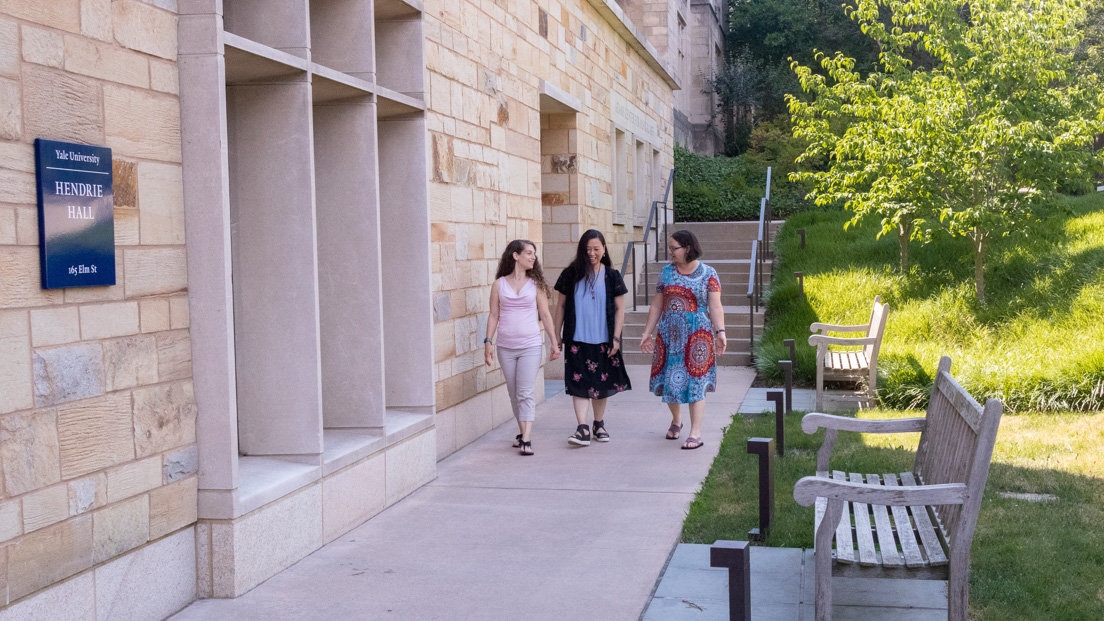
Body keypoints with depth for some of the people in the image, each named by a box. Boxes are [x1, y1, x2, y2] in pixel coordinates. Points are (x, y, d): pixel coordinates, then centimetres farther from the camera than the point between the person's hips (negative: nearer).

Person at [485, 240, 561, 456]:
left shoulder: (535, 284, 5)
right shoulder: (499, 284, 4)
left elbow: (545, 315, 7)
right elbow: (494, 315, 6)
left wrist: (554, 343, 7)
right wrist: (488, 341, 0)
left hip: (530, 346, -1)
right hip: (506, 347, 1)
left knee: (525, 393, -8)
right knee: (514, 394, 9)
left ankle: (526, 440, -11)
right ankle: (522, 432, 24)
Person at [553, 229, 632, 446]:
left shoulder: (612, 276, 2)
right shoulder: (571, 275, 3)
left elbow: (619, 309, 3)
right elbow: (561, 306, 8)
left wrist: (616, 337, -4)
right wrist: (557, 335, 5)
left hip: (603, 339, 1)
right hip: (577, 339, -1)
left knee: (601, 382, 10)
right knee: (579, 382, -9)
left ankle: (599, 424, 25)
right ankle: (582, 428, -12)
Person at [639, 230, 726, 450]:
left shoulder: (708, 274, -2)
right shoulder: (666, 272, 9)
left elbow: (715, 307, -7)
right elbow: (656, 305, 11)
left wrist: (720, 332, -19)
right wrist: (648, 332, 6)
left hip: (697, 335, -4)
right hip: (669, 335, 4)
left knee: (695, 381, -5)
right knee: (669, 379, 8)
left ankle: (695, 433, -2)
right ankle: (676, 421, 33)